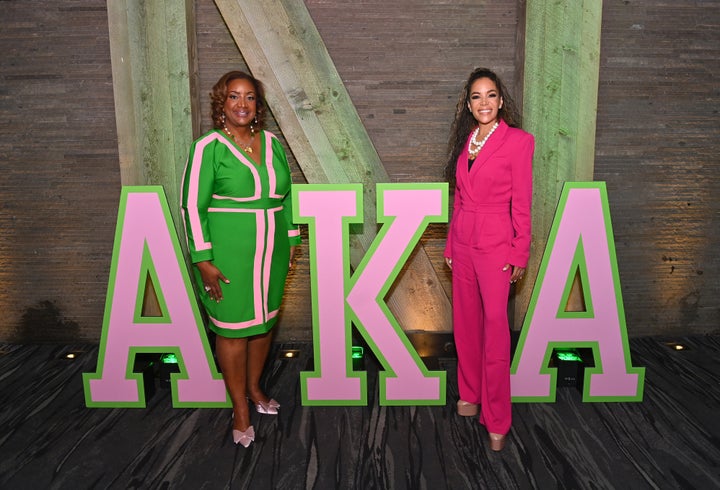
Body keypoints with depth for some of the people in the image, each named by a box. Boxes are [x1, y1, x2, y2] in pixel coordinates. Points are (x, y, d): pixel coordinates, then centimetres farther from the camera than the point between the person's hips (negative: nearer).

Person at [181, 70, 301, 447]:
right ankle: (240, 409, 18)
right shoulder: (208, 147, -8)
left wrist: (291, 239, 14)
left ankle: (254, 387, 37)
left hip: (270, 252, 5)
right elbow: (192, 205, -10)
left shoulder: (272, 144, 7)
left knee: (264, 320, 15)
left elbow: (286, 195, 16)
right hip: (227, 254, -5)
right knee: (232, 327, 2)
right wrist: (203, 259, -14)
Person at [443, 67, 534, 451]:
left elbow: (521, 203, -8)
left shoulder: (518, 141, -6)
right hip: (463, 239, 6)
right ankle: (470, 393, 31)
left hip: (496, 242, -6)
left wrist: (519, 254, -9)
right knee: (466, 321, 13)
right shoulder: (465, 141, 11)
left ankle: (497, 420, 7)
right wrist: (451, 244, 13)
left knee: (495, 325, -5)